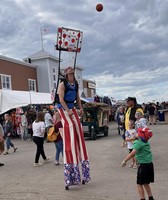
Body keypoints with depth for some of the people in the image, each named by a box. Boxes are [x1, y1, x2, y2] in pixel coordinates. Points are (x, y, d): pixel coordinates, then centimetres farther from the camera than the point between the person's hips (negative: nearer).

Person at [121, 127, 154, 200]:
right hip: (150, 164, 8)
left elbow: (133, 153, -28)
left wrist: (124, 161, -25)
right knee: (146, 183, 21)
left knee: (139, 184, 3)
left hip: (143, 165, -8)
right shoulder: (146, 142, 6)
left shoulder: (138, 142, -17)